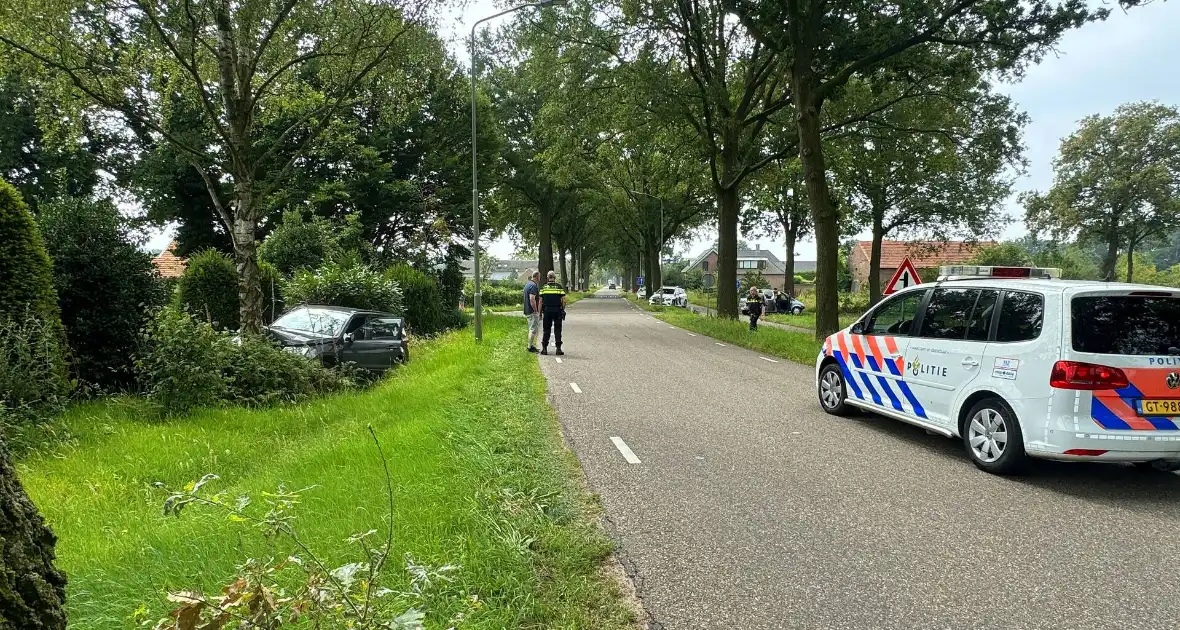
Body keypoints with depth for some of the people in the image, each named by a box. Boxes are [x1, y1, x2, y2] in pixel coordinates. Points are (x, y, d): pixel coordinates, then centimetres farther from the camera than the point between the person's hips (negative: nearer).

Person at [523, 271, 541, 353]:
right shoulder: (533, 286, -17)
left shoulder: (528, 284, 16)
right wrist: (536, 310, -18)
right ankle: (530, 347, -3)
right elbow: (532, 299, -24)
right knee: (533, 329, -5)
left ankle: (533, 345, 19)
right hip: (532, 312, -10)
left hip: (528, 311, 10)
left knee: (535, 328, 16)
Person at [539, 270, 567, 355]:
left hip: (547, 311, 1)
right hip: (557, 311, -1)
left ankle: (544, 348, 6)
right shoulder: (560, 287, -1)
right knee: (557, 330, 5)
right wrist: (563, 310, 8)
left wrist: (540, 313, 6)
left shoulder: (543, 287, 2)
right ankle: (558, 348, 3)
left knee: (546, 330, 8)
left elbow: (540, 301, 0)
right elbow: (563, 300, -5)